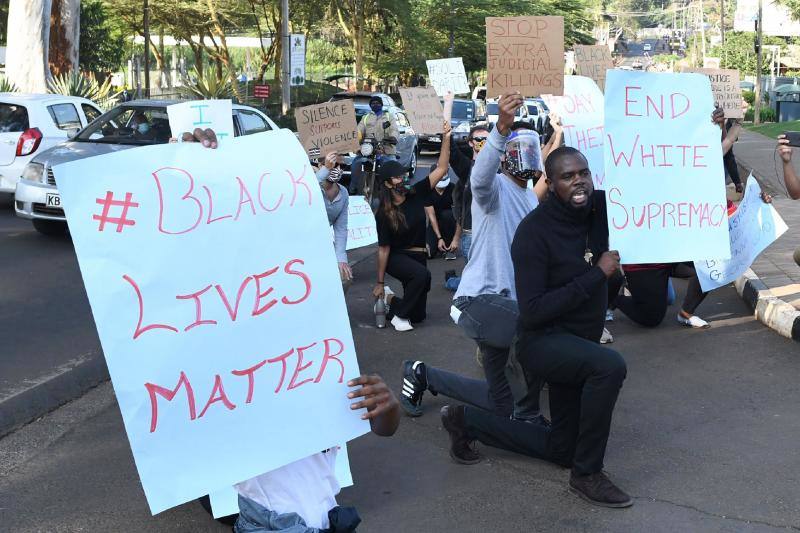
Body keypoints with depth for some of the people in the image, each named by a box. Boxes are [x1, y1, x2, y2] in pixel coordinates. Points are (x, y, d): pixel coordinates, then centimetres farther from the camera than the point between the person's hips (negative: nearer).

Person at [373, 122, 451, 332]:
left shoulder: (415, 194, -6)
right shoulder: (383, 214, -15)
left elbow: (441, 169, -10)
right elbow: (384, 249, -11)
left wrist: (446, 138, -19)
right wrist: (379, 282, -8)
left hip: (419, 256, 5)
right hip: (397, 258, -5)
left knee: (418, 315, 5)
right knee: (422, 274, -38)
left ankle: (391, 301, 34)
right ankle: (399, 314, -16)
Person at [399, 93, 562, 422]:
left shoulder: (530, 200, 18)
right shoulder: (495, 188, -10)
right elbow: (481, 176, -37)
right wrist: (502, 127, -53)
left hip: (507, 300, 9)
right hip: (482, 299, -9)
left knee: (500, 403, 14)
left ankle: (421, 376, 30)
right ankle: (526, 415, -12)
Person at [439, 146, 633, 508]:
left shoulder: (599, 207, -5)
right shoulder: (534, 230, -22)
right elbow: (533, 311, -27)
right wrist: (596, 275, -27)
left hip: (578, 343, 8)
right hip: (542, 341, -7)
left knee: (561, 450, 17)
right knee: (610, 366, -38)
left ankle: (467, 421, 33)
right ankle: (587, 474, -18)